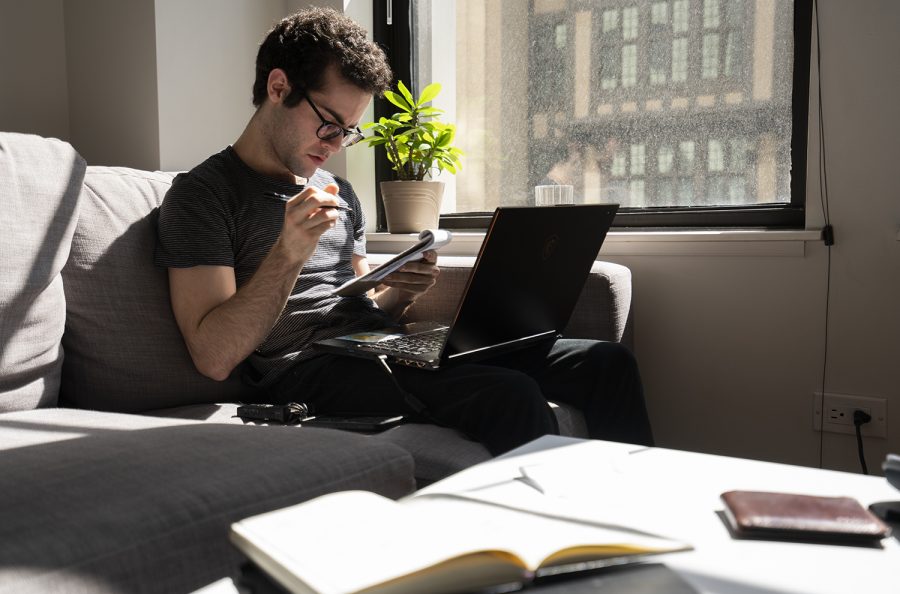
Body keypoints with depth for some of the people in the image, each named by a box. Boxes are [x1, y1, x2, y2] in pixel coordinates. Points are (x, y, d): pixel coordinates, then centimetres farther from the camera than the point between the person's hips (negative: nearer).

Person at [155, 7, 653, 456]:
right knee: (511, 396, -33)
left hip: (377, 348, 7)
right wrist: (288, 253, -19)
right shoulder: (203, 194, 0)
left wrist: (400, 292, 3)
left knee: (607, 364, -7)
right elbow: (215, 357, -10)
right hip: (305, 367, -7)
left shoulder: (338, 192, 22)